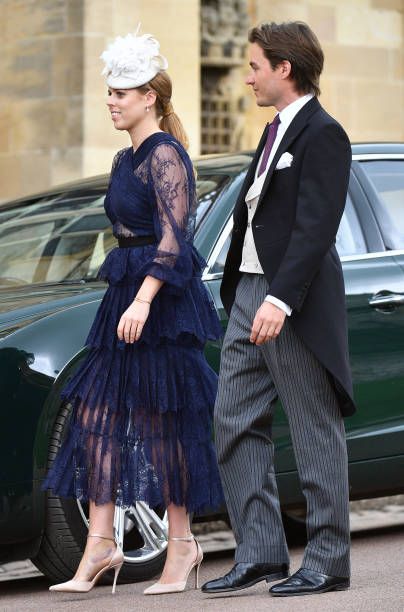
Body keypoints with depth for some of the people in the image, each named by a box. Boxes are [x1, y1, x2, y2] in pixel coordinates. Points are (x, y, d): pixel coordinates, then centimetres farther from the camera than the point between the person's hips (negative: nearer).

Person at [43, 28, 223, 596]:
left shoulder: (165, 154, -12)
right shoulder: (127, 159, 17)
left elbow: (174, 235, -19)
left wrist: (143, 300, -27)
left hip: (163, 298, -9)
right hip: (128, 295, 9)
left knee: (162, 418, -3)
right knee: (98, 412, 2)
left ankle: (181, 542, 7)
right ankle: (101, 543, 3)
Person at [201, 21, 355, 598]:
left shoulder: (323, 134, -11)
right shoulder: (275, 132, 18)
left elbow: (315, 229, -20)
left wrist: (280, 300, -27)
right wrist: (241, 295, 17)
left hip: (295, 304, -10)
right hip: (250, 295, 10)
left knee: (315, 433, -1)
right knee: (234, 424, 8)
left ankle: (327, 562, 6)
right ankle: (260, 552, 13)